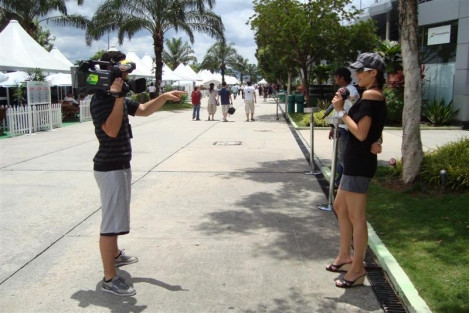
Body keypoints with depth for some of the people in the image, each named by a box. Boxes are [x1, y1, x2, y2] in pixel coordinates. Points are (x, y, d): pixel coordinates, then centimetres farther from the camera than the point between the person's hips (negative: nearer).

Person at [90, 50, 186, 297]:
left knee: (116, 215, 24)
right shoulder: (100, 99, -19)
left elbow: (144, 110, 18)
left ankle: (115, 255, 43)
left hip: (121, 165, 10)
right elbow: (112, 130, -31)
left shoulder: (118, 97, 11)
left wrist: (164, 97, 4)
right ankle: (109, 279, -1)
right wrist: (118, 96, -30)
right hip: (109, 168, -10)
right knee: (111, 221, -7)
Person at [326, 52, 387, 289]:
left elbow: (361, 133, -23)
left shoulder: (371, 95, -15)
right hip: (355, 161, 11)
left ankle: (357, 269, 9)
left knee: (356, 217, -2)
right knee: (340, 207, 21)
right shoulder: (375, 95, 16)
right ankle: (345, 256, 33)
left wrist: (341, 111, -17)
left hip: (359, 163, -11)